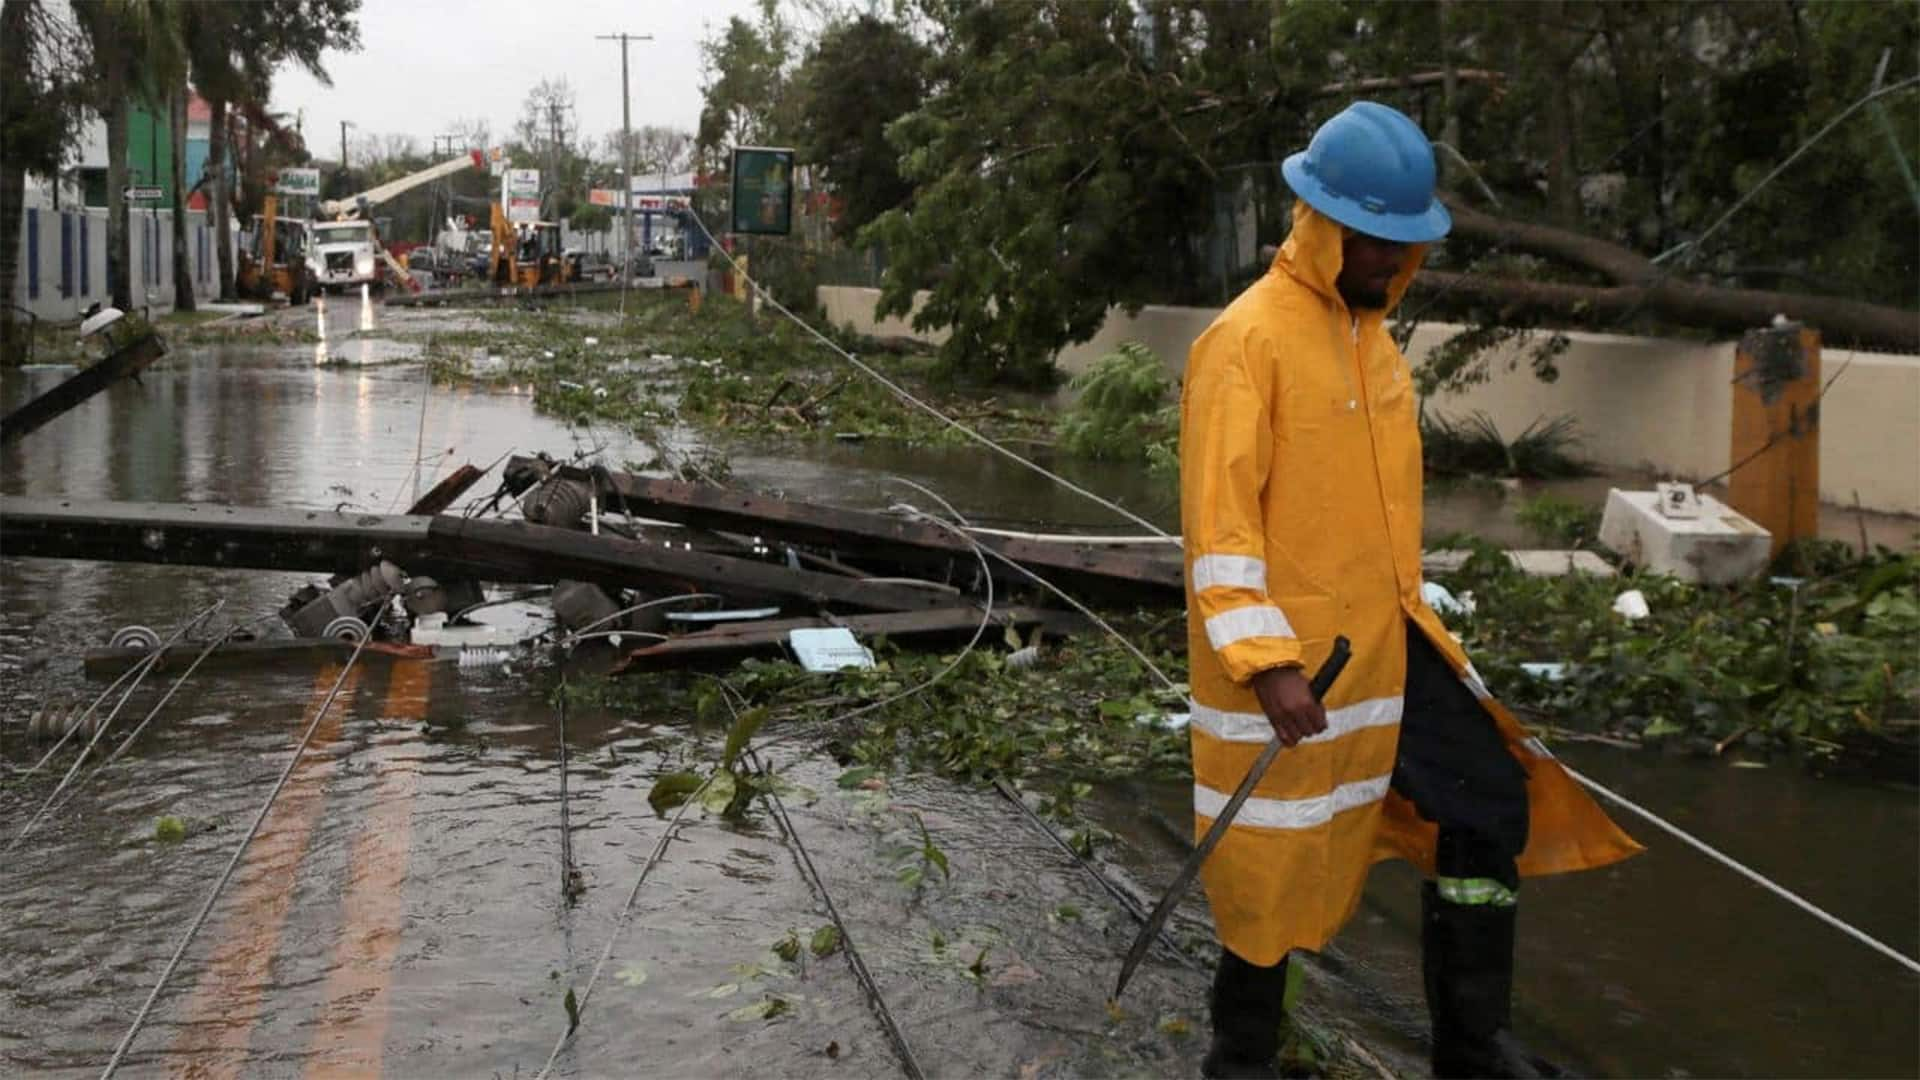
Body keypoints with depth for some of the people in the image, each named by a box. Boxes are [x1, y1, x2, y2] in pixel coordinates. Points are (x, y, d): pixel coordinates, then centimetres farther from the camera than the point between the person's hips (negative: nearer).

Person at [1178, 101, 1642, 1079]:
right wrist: (1266, 660, -28)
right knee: (1278, 862, 5)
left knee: (1489, 805, 8)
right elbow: (1218, 518, -22)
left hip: (1389, 643, 8)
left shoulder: (1371, 335, 10)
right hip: (1289, 662, -8)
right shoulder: (1248, 341, -17)